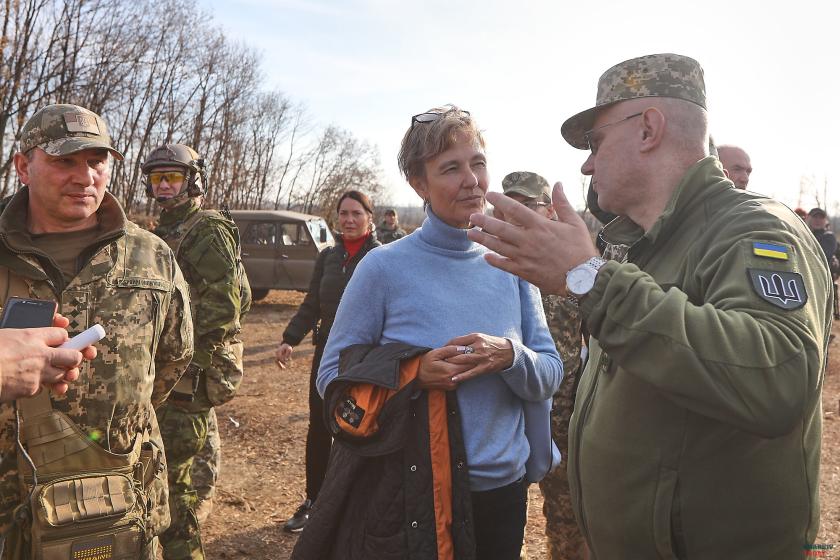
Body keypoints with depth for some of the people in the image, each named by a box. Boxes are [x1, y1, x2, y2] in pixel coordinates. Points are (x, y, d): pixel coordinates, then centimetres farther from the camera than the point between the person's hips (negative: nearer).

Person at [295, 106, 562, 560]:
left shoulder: (511, 266, 0)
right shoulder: (384, 267, -10)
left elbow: (549, 377, 2)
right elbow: (332, 376, -7)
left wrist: (509, 356, -20)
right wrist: (413, 373, -23)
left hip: (503, 488, 4)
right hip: (410, 497, -3)